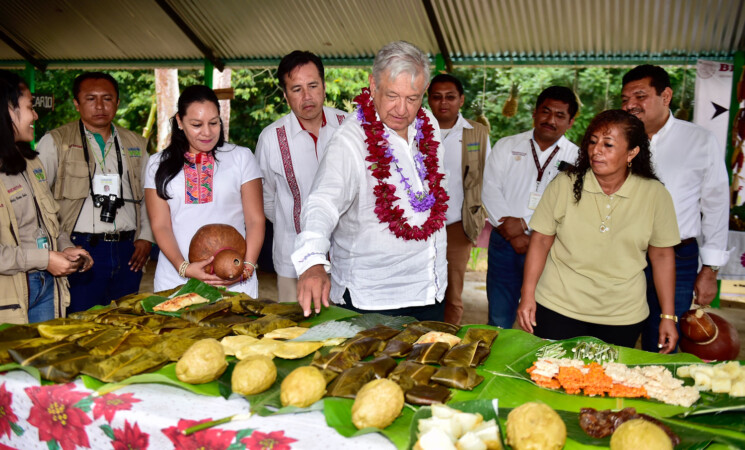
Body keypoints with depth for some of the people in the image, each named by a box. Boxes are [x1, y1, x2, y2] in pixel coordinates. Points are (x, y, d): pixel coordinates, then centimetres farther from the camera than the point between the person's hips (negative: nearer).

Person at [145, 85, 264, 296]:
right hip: (175, 278, 1)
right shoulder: (158, 164, 10)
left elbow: (255, 220, 2)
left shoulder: (241, 157, 8)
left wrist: (247, 267, -12)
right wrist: (183, 267, -13)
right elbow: (160, 225, 2)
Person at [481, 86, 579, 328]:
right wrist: (512, 234, -10)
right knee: (498, 321, 6)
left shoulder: (576, 159, 4)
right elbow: (490, 190, 0)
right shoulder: (506, 146, 10)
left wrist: (524, 224, -15)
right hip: (504, 245, 1)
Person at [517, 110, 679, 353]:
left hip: (622, 316, 1)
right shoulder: (564, 185, -6)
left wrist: (668, 317, 3)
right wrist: (527, 296, -7)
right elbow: (541, 241, -2)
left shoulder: (654, 194, -4)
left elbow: (662, 255, 2)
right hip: (558, 308, 0)